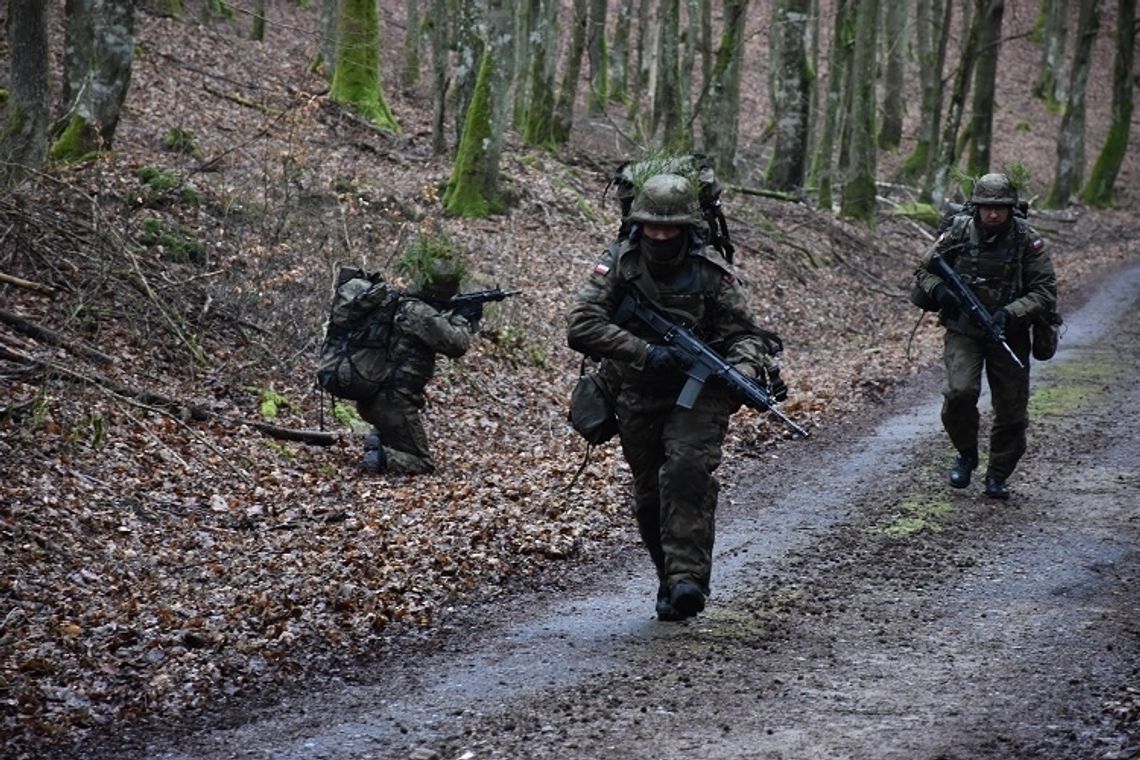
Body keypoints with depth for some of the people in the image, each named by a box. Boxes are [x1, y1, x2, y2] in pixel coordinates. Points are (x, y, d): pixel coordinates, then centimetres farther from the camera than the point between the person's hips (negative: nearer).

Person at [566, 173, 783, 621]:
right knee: (650, 496, 10)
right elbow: (581, 326, -15)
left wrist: (742, 369, -22)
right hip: (639, 398, 2)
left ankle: (687, 580, -27)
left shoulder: (711, 271, -5)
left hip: (699, 394, -2)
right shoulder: (618, 264, -6)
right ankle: (669, 580, 28)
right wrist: (644, 353, -23)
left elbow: (743, 332, 1)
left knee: (687, 474, -24)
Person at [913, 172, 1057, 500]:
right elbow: (923, 272, 7)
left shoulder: (1027, 241, -8)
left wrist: (1011, 313, -23)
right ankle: (966, 455, 3)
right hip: (963, 330, -1)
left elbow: (1046, 291, -9)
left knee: (1012, 410, 3)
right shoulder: (957, 235, -5)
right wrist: (939, 291, -16)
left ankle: (997, 476, 24)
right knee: (961, 391, -23)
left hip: (1009, 334, 1)